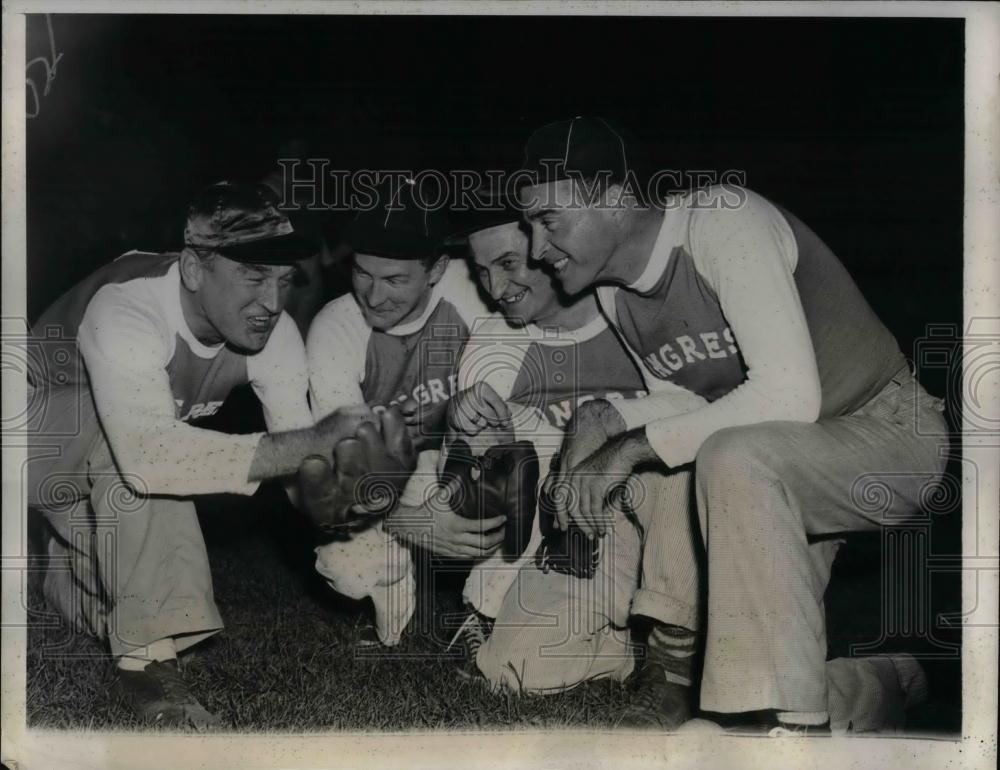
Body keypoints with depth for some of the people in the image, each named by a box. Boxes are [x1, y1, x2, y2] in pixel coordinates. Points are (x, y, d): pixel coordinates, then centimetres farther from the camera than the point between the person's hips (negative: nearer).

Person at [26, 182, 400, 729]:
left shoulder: (272, 334, -21)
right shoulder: (125, 310, -40)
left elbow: (299, 460, -22)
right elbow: (149, 454, -55)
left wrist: (337, 490, -46)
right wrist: (311, 441, -59)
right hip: (47, 431, -6)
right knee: (136, 455, -37)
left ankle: (66, 575, 39)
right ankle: (149, 659, -27)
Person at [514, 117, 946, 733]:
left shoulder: (722, 222, -24)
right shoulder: (614, 293, 1)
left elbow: (790, 395, -32)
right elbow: (678, 399, 10)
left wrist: (634, 446, -28)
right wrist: (603, 423, -10)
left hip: (895, 433, -9)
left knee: (733, 458, -32)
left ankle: (797, 723, -27)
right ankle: (676, 659, 1)